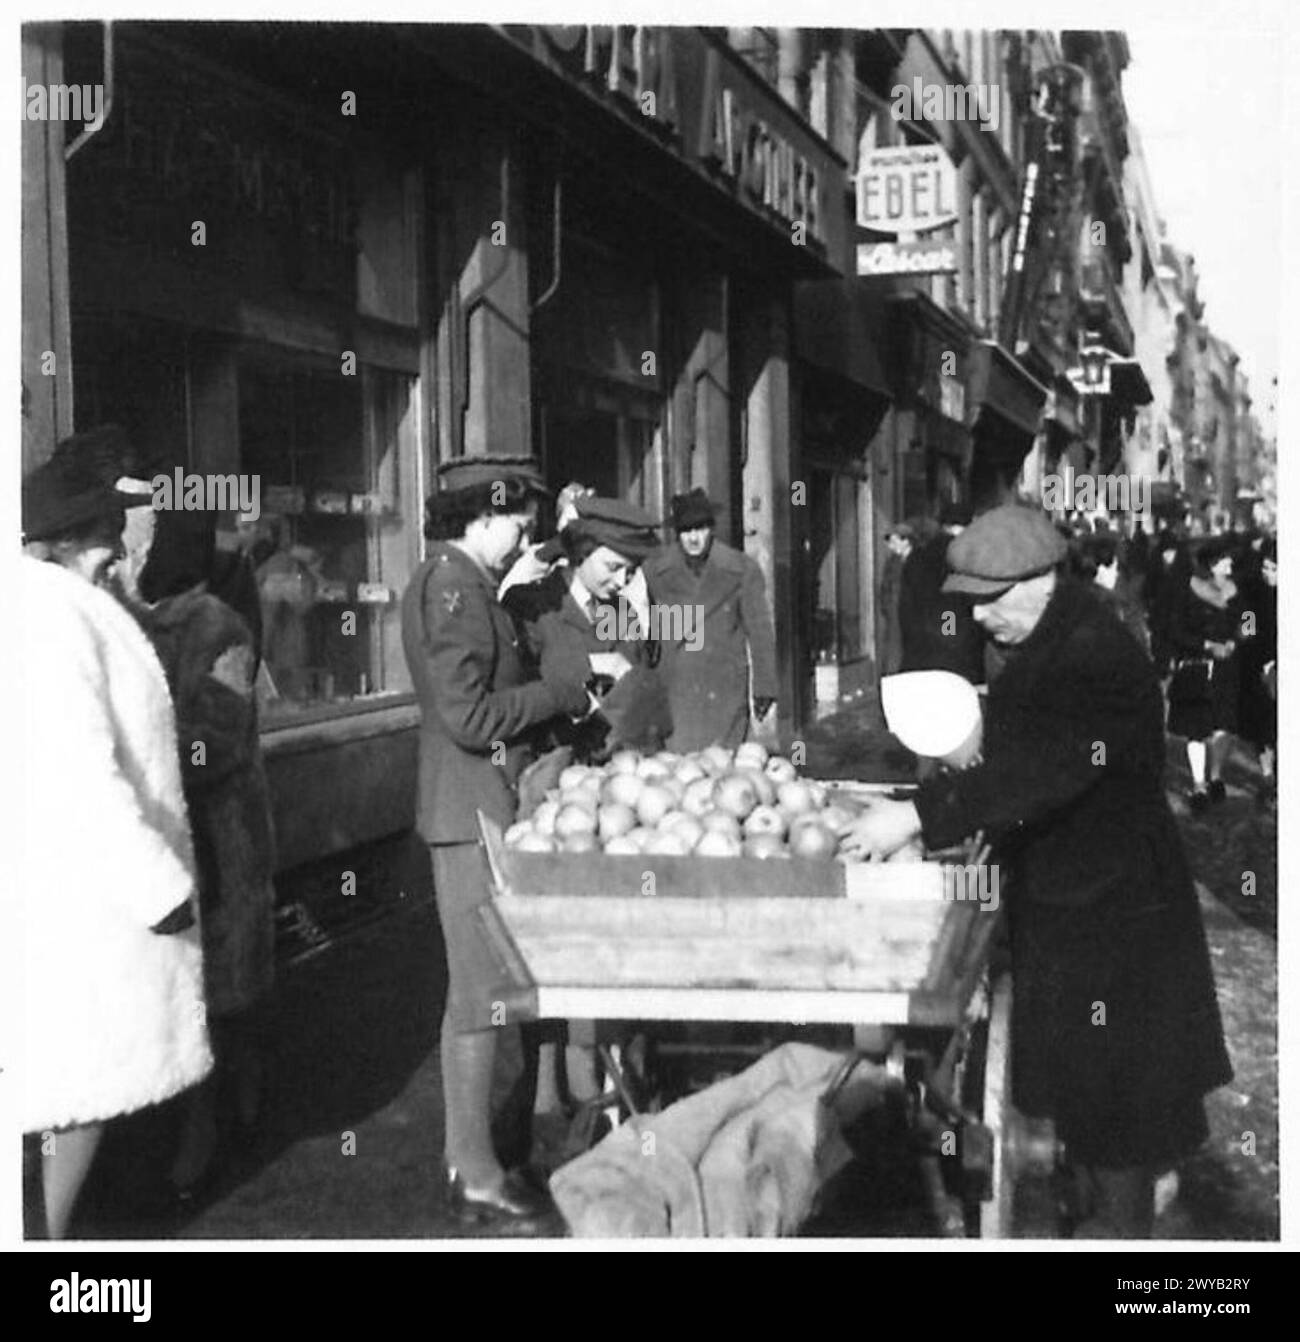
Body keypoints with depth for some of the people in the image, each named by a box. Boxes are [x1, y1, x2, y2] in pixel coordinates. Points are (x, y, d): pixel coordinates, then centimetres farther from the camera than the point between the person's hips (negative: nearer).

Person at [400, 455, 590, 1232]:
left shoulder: (458, 585, 15)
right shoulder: (454, 592, -16)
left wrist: (560, 683, 7)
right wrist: (560, 688, -14)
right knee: (481, 994, -4)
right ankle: (476, 1178, 5)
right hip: (474, 814, -11)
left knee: (478, 990, 17)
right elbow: (469, 717, -23)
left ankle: (468, 1148, 27)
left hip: (481, 809, 11)